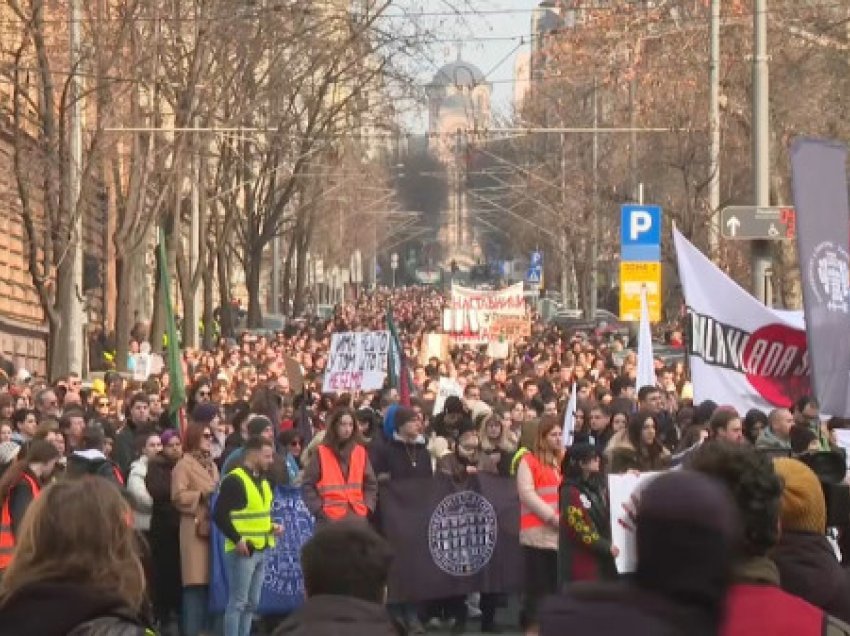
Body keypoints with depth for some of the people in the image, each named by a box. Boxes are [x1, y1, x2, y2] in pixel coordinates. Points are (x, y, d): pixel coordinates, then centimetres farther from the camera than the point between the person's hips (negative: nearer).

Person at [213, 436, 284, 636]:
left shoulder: (262, 480, 15)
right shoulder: (234, 480, -13)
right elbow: (219, 515, -17)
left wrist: (271, 526, 7)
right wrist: (237, 539, -22)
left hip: (261, 550, 9)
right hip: (242, 550, -9)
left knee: (251, 603, 12)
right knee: (237, 602, -6)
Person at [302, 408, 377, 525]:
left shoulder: (360, 452, 11)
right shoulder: (322, 452, 0)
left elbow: (371, 484, 16)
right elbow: (307, 485, 0)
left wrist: (367, 506, 3)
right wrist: (319, 509, -8)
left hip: (357, 516, 4)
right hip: (330, 518, -4)